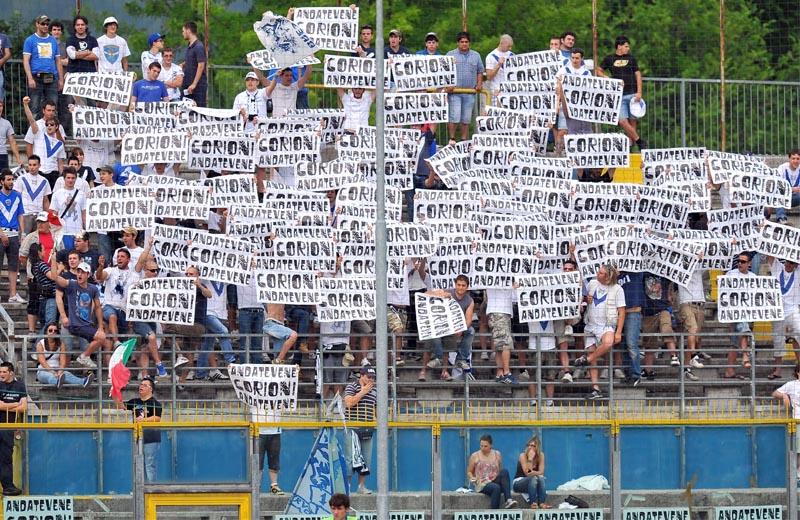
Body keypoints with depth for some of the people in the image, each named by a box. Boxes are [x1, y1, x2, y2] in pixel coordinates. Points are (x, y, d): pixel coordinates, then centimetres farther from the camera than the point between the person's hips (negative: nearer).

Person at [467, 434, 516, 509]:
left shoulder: (497, 455, 12)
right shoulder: (475, 456, 6)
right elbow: (469, 472, 14)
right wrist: (472, 478, -8)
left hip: (494, 482, 3)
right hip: (482, 485, -3)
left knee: (504, 471, -30)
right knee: (496, 488, -37)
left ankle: (508, 500, -44)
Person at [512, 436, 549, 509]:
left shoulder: (541, 455, -3)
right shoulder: (523, 455, -13)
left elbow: (541, 472, -10)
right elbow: (527, 472, -22)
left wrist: (533, 473, -29)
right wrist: (530, 458, -28)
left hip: (533, 484, 3)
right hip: (518, 482, -3)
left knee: (541, 478, -29)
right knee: (533, 478, -33)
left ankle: (542, 503, -40)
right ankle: (533, 503, -44)